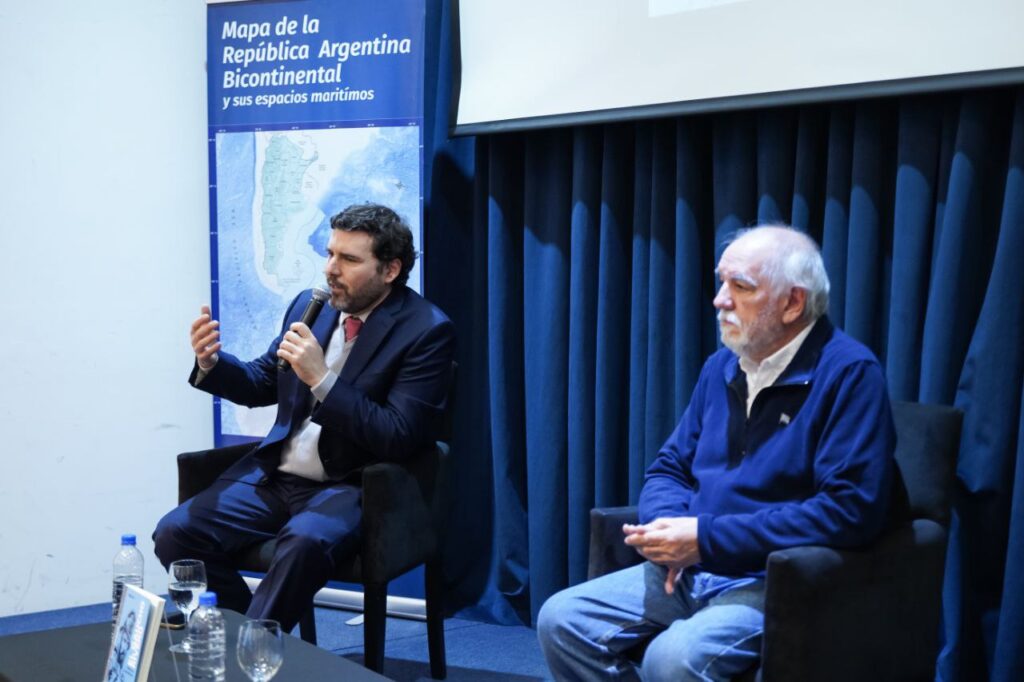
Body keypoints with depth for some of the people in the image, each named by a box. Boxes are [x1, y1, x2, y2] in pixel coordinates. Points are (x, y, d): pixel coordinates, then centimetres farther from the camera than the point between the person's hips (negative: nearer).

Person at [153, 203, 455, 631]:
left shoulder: (427, 331, -11)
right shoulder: (310, 306, 7)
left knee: (304, 541, -37)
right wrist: (212, 364, -3)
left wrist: (322, 379, -25)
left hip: (354, 488, -6)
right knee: (174, 533, -11)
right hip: (275, 475, 6)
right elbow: (263, 384, 19)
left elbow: (400, 438, -18)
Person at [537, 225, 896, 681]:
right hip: (690, 571, 7)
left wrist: (707, 537, -20)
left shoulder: (848, 374, -11)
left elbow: (850, 510, -20)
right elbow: (668, 469, 17)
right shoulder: (722, 367, 12)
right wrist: (669, 528, -9)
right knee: (562, 621, -8)